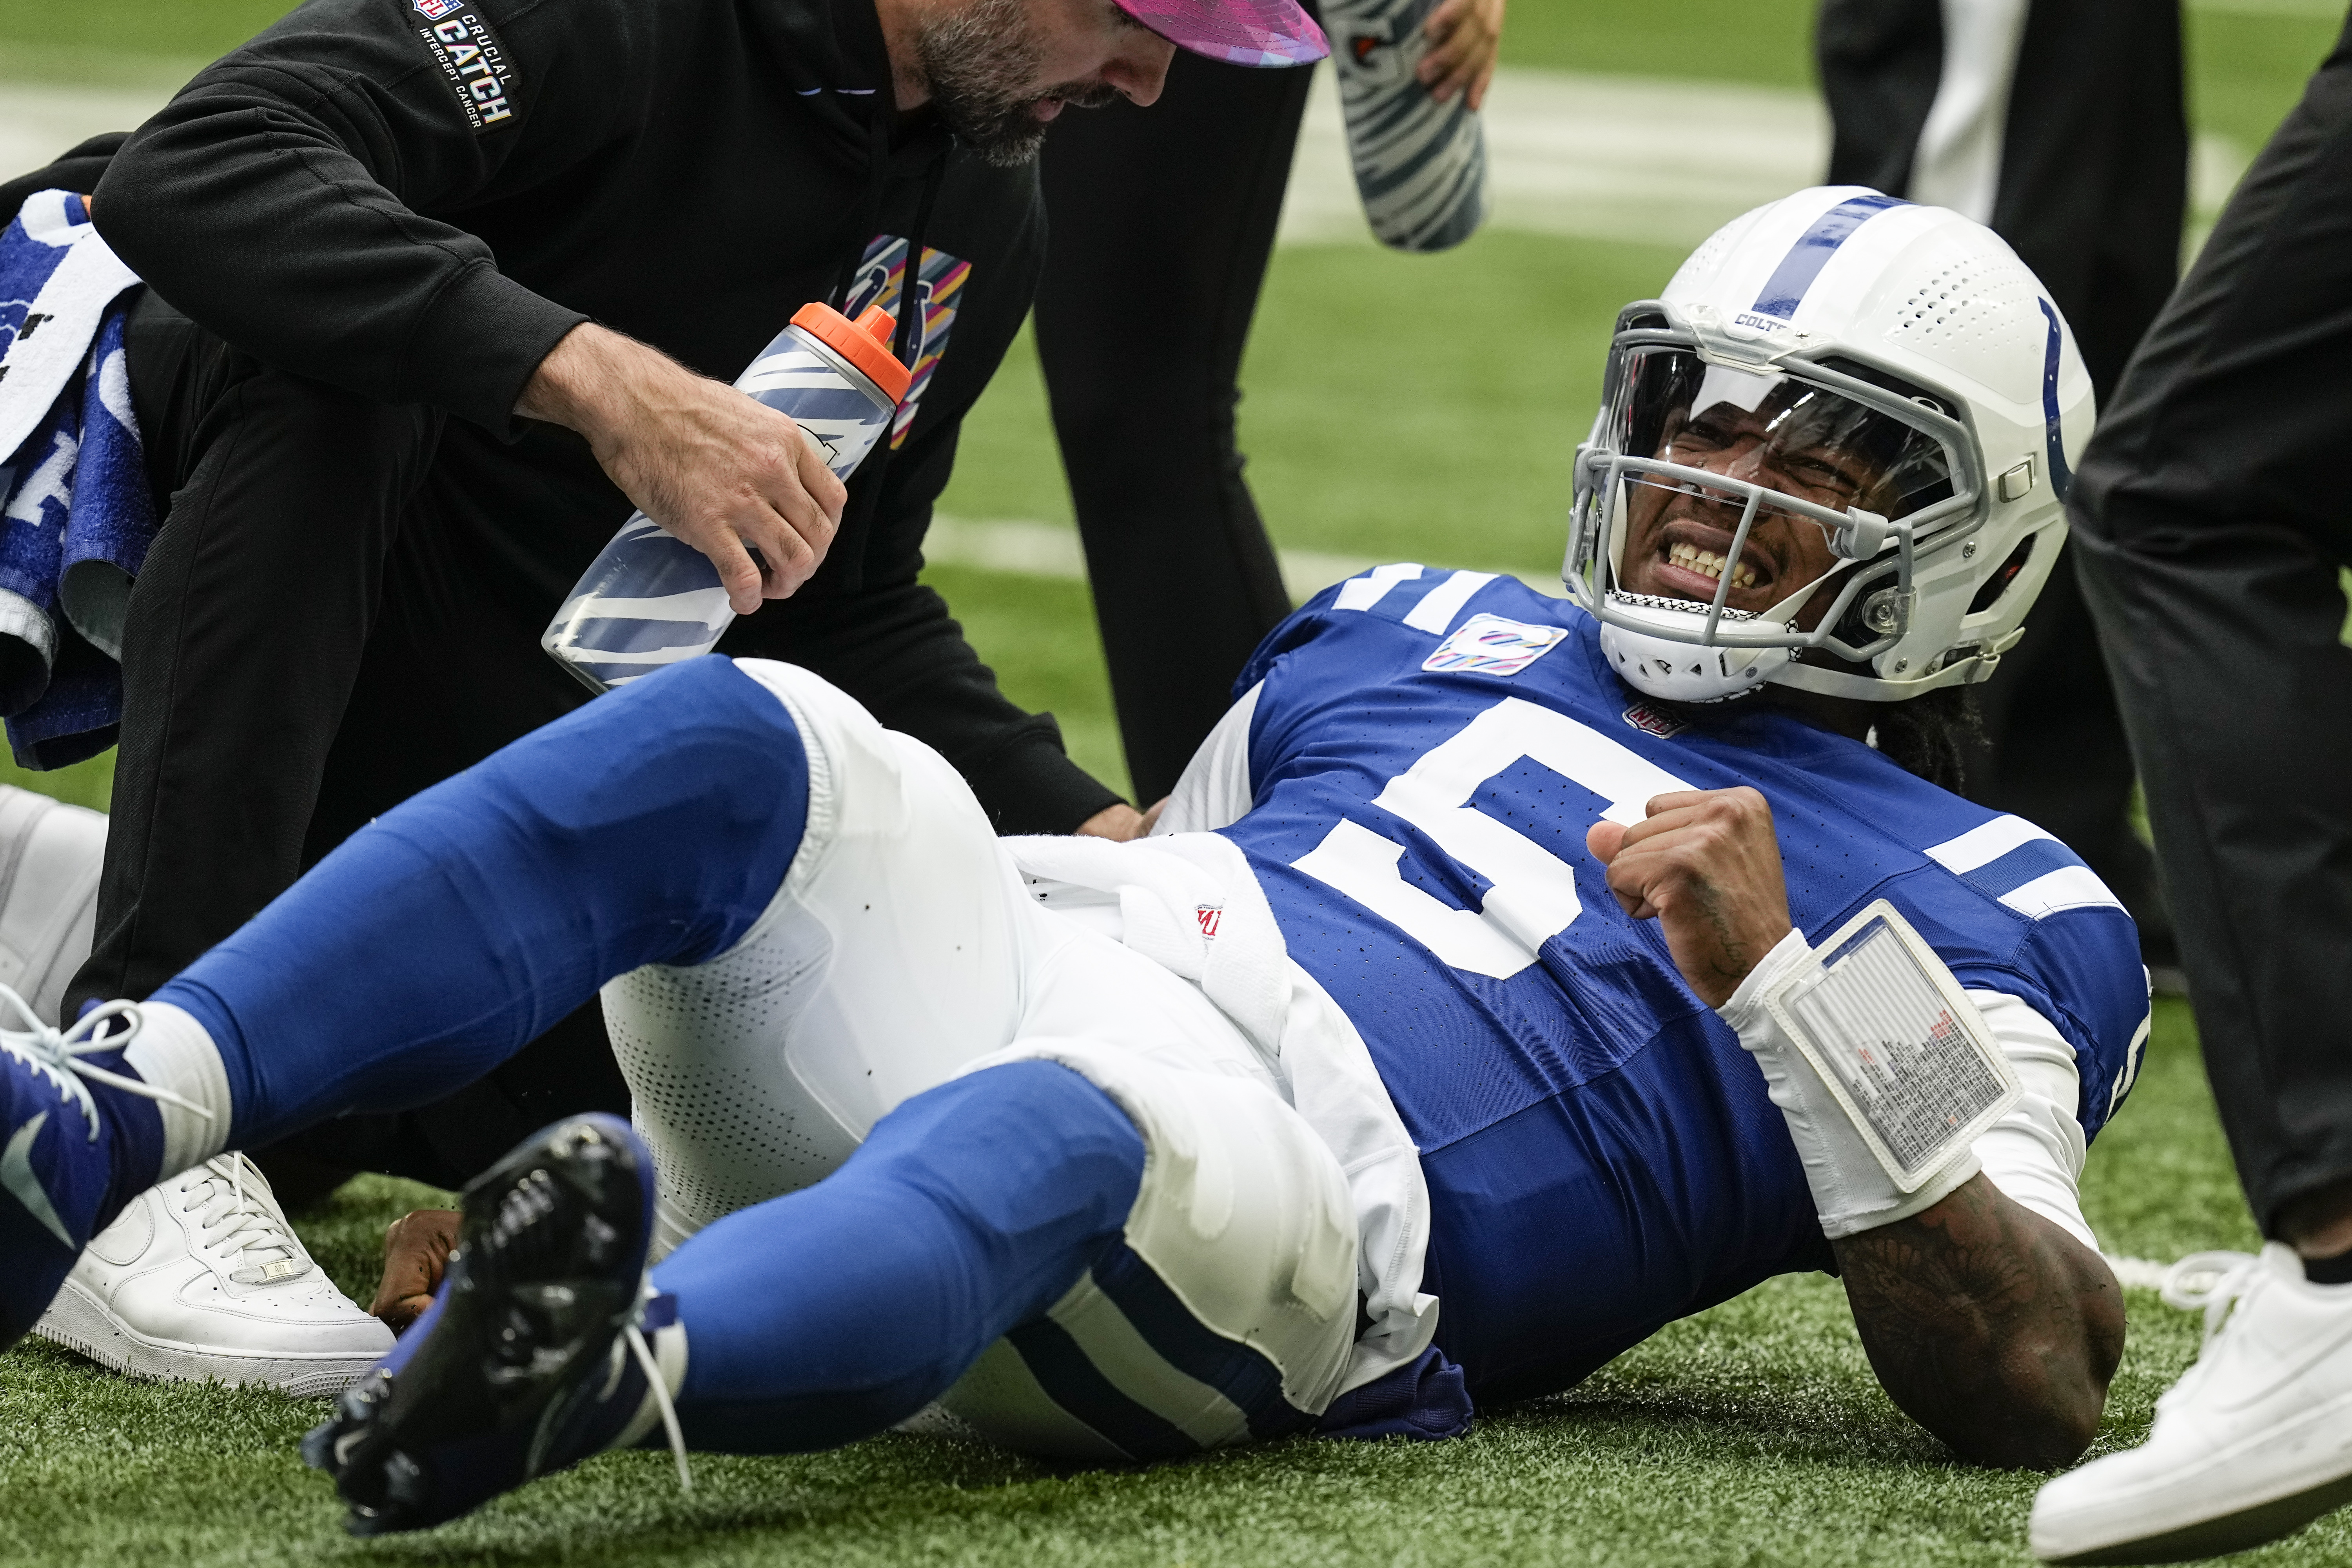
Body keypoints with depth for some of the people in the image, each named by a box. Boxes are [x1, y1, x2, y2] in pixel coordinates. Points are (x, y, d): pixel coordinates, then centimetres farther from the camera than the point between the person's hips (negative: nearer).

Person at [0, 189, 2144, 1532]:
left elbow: (2040, 1388, 0)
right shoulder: (1431, 640, 33)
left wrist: (1778, 985, -10)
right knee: (745, 734, -23)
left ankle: (602, 1375, -72)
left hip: (1272, 1175, -5)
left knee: (1052, 1128, -40)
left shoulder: (1970, 916, 15)